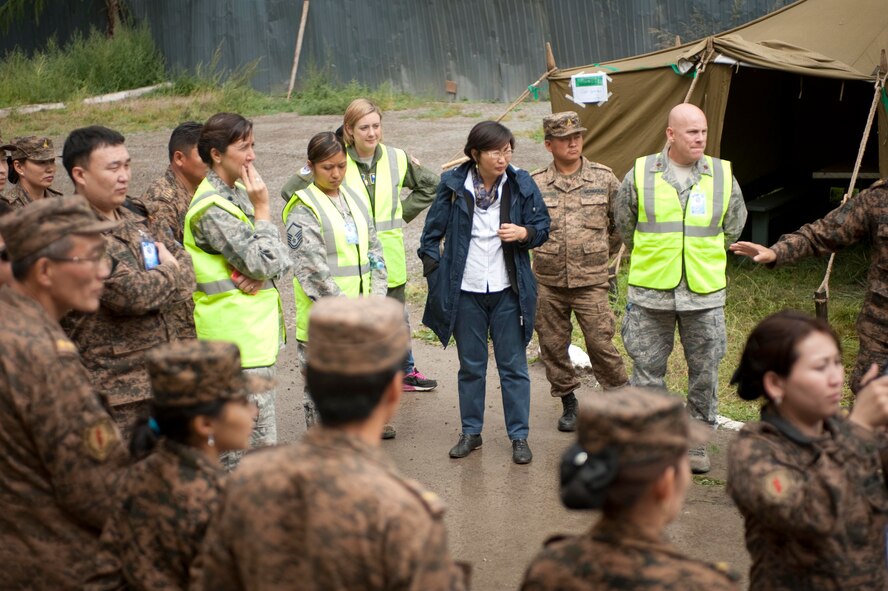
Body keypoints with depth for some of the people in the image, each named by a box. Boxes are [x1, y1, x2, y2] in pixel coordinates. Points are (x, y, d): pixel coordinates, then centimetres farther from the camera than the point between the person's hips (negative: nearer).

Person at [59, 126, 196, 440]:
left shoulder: (133, 219, 12)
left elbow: (185, 263, 9)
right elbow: (130, 292, -26)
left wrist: (153, 296, -11)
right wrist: (168, 273, -6)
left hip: (160, 377, 9)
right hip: (114, 392, -9)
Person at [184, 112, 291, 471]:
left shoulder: (239, 194, 13)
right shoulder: (212, 207, -16)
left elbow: (282, 257, 11)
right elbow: (261, 262, -20)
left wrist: (262, 273, -10)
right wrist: (262, 209, -12)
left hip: (254, 331, 10)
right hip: (240, 342, -10)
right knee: (259, 443, -9)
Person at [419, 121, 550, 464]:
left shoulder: (521, 184, -2)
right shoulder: (453, 185, -3)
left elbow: (543, 227, 5)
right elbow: (432, 231, 7)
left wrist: (524, 233, -16)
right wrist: (435, 267, 0)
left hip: (508, 290, 0)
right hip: (465, 291, 0)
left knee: (513, 365, 4)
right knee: (470, 365, 11)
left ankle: (519, 436, 13)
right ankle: (471, 432, 23)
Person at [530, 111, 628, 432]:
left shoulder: (603, 178, 1)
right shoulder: (535, 184, 0)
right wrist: (546, 251, 12)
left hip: (591, 282, -1)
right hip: (548, 283, 2)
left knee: (600, 343, -3)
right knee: (553, 345, 8)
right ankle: (568, 403, 25)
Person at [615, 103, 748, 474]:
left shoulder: (723, 176, 2)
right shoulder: (640, 174, -1)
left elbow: (733, 226, 17)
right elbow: (624, 224, 13)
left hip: (705, 294, 1)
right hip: (651, 291, -1)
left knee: (704, 374, 7)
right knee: (647, 371, 6)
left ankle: (697, 445, 21)